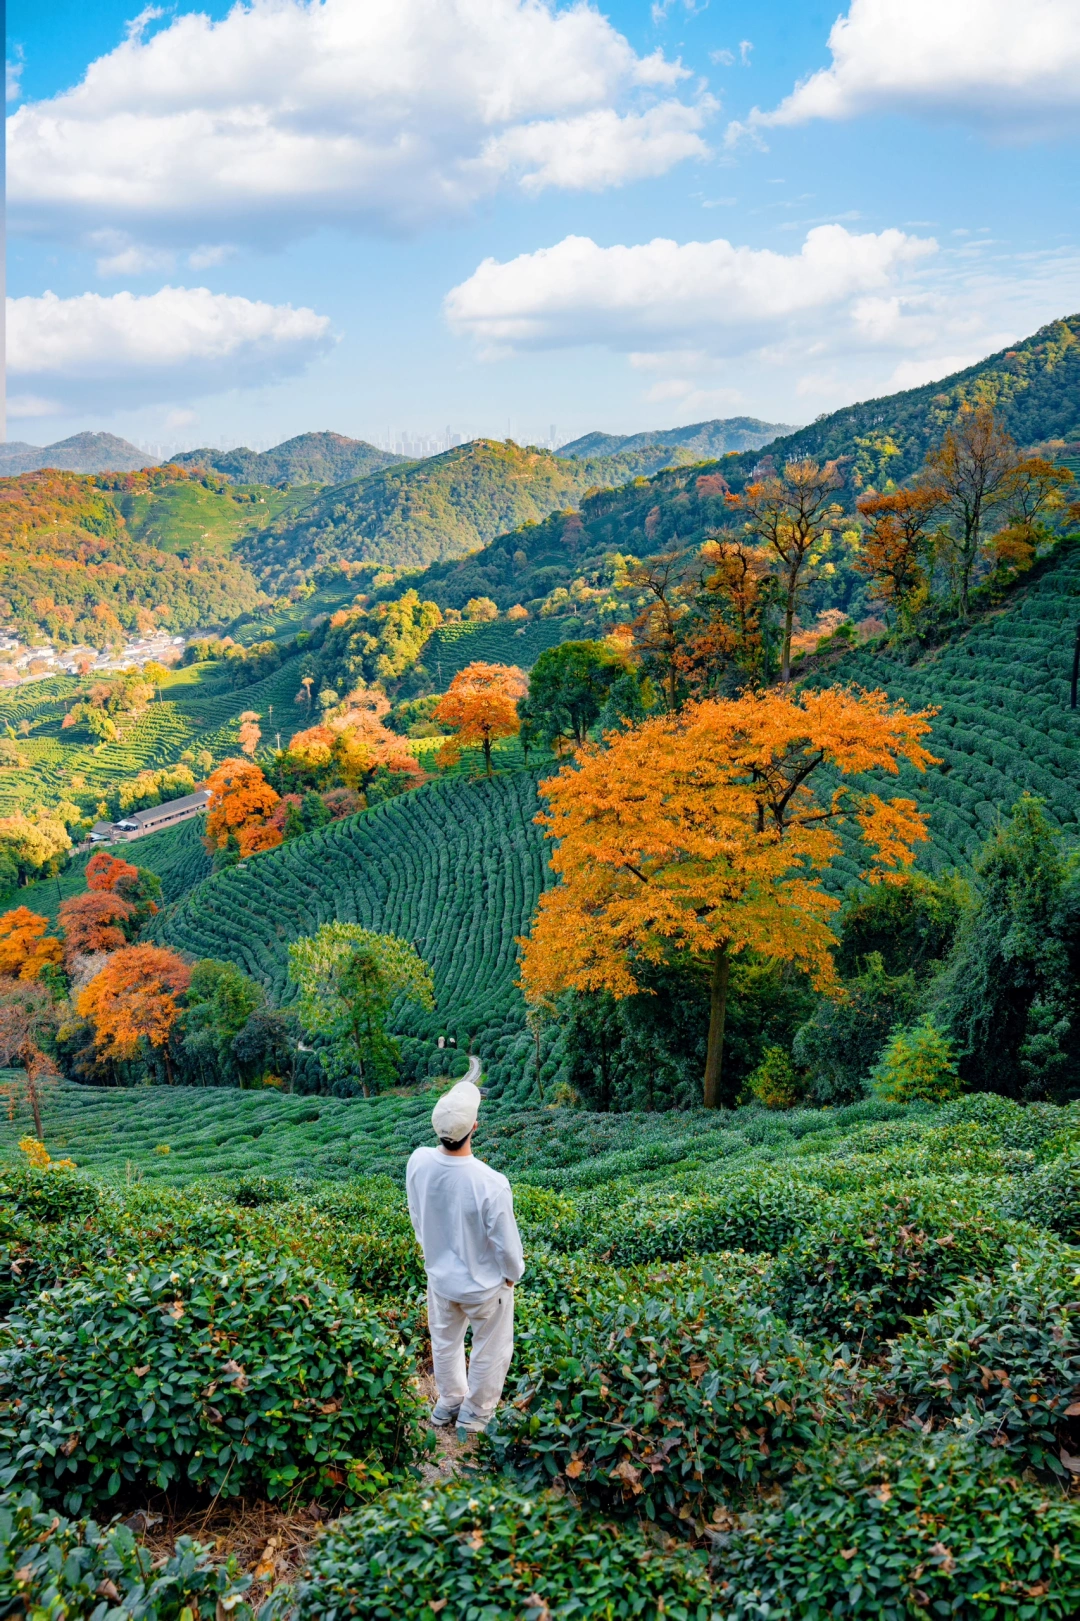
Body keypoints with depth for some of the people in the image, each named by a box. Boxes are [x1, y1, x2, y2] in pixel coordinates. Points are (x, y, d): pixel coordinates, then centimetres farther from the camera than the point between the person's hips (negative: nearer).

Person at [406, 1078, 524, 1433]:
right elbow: (506, 1243, -23)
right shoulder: (491, 1184, -37)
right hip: (485, 1284, -4)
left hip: (440, 1277, 4)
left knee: (445, 1342, 29)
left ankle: (448, 1403, 48)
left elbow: (417, 1217, -3)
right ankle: (475, 1412, 41)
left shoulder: (418, 1163, -23)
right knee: (490, 1350, 23)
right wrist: (513, 1274, -1)